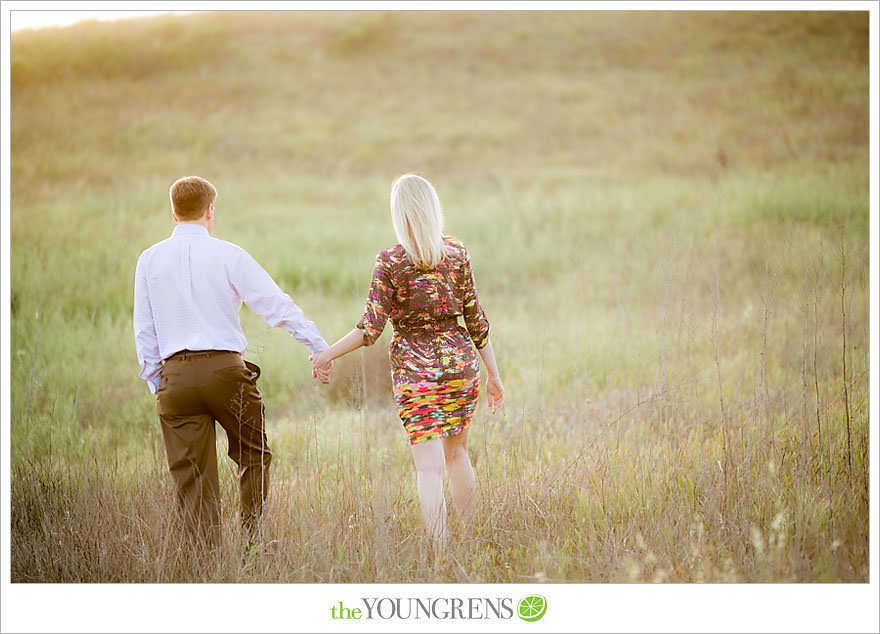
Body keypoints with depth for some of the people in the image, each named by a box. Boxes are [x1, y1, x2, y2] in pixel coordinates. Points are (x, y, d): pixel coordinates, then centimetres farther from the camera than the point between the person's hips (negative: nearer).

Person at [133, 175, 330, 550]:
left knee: (192, 476, 5)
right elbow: (277, 305, -3)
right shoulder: (228, 255, -2)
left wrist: (155, 383, 16)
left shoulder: (149, 260, 6)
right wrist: (320, 348, 0)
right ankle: (254, 542, 10)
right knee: (254, 458, 15)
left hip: (176, 374, 2)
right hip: (226, 367, -2)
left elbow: (144, 330, 8)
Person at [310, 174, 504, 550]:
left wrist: (327, 354, 2)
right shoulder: (457, 253, 0)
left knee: (429, 466, -3)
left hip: (415, 368, -3)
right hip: (460, 363, 3)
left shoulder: (390, 261, -9)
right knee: (456, 452, 22)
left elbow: (370, 329, -11)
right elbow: (476, 320, 4)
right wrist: (494, 375, 12)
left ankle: (441, 552, -8)